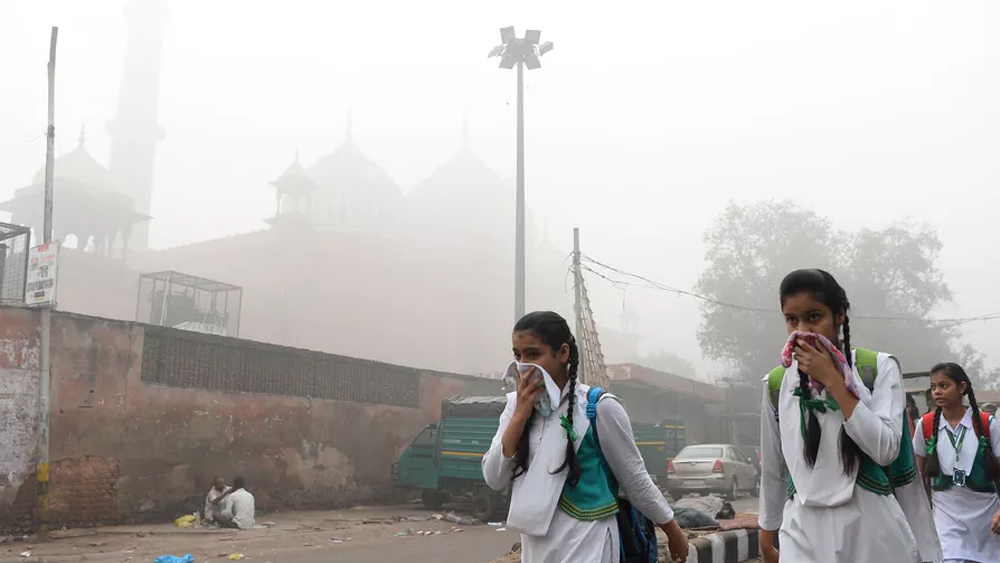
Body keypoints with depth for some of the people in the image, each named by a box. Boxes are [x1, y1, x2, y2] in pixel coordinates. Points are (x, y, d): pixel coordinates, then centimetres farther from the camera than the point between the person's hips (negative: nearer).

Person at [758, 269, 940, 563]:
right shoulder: (776, 384, 3)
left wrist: (831, 379, -15)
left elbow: (885, 449, -14)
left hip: (873, 527, -1)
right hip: (804, 532, 1)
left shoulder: (879, 367, -3)